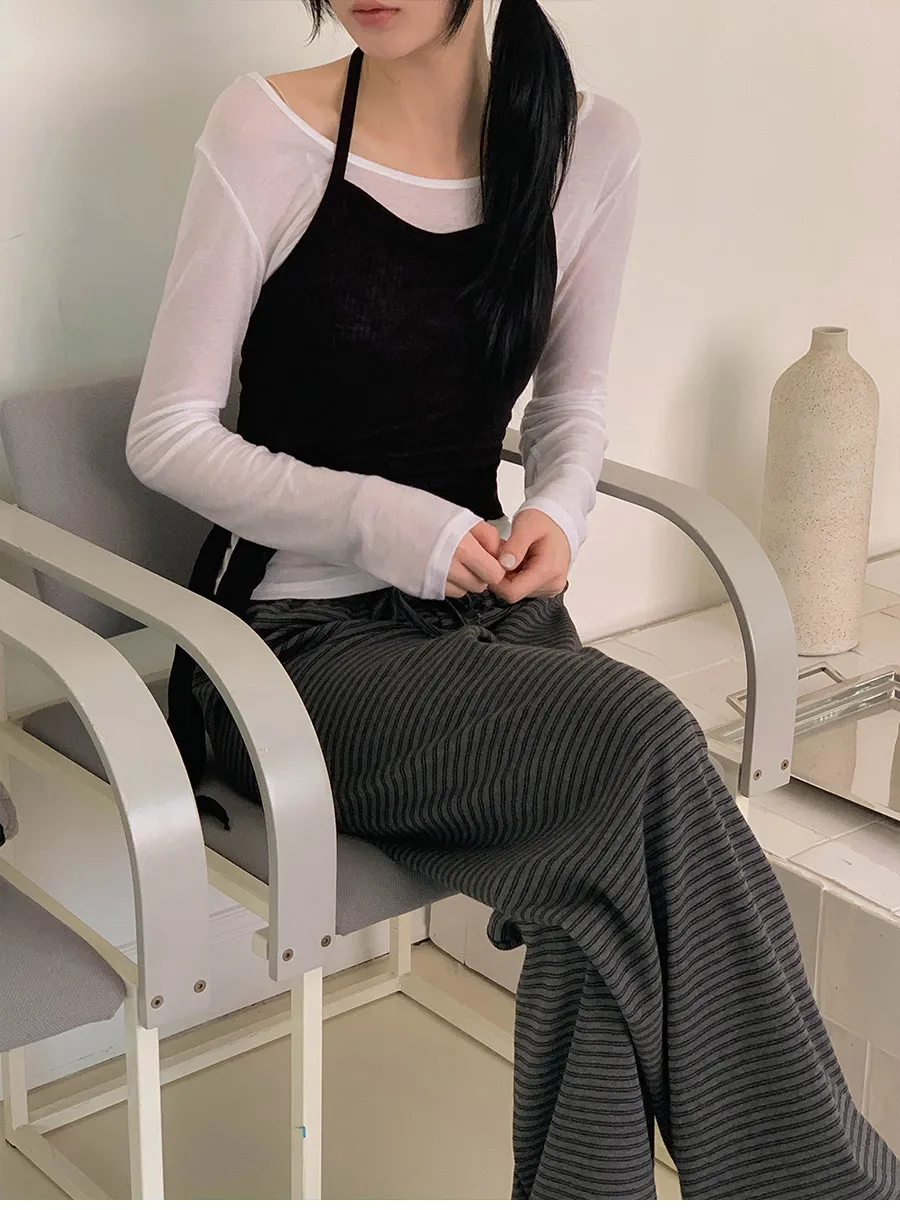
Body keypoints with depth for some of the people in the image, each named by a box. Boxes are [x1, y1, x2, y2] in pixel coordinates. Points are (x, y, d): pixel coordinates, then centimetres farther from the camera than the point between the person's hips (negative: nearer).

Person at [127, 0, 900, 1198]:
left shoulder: (592, 144, 2)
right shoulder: (269, 131, -9)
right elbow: (166, 435, -5)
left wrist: (560, 510, -9)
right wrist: (377, 519, -19)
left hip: (486, 610, 4)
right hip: (303, 639, -4)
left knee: (611, 875, -28)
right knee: (640, 741, -28)